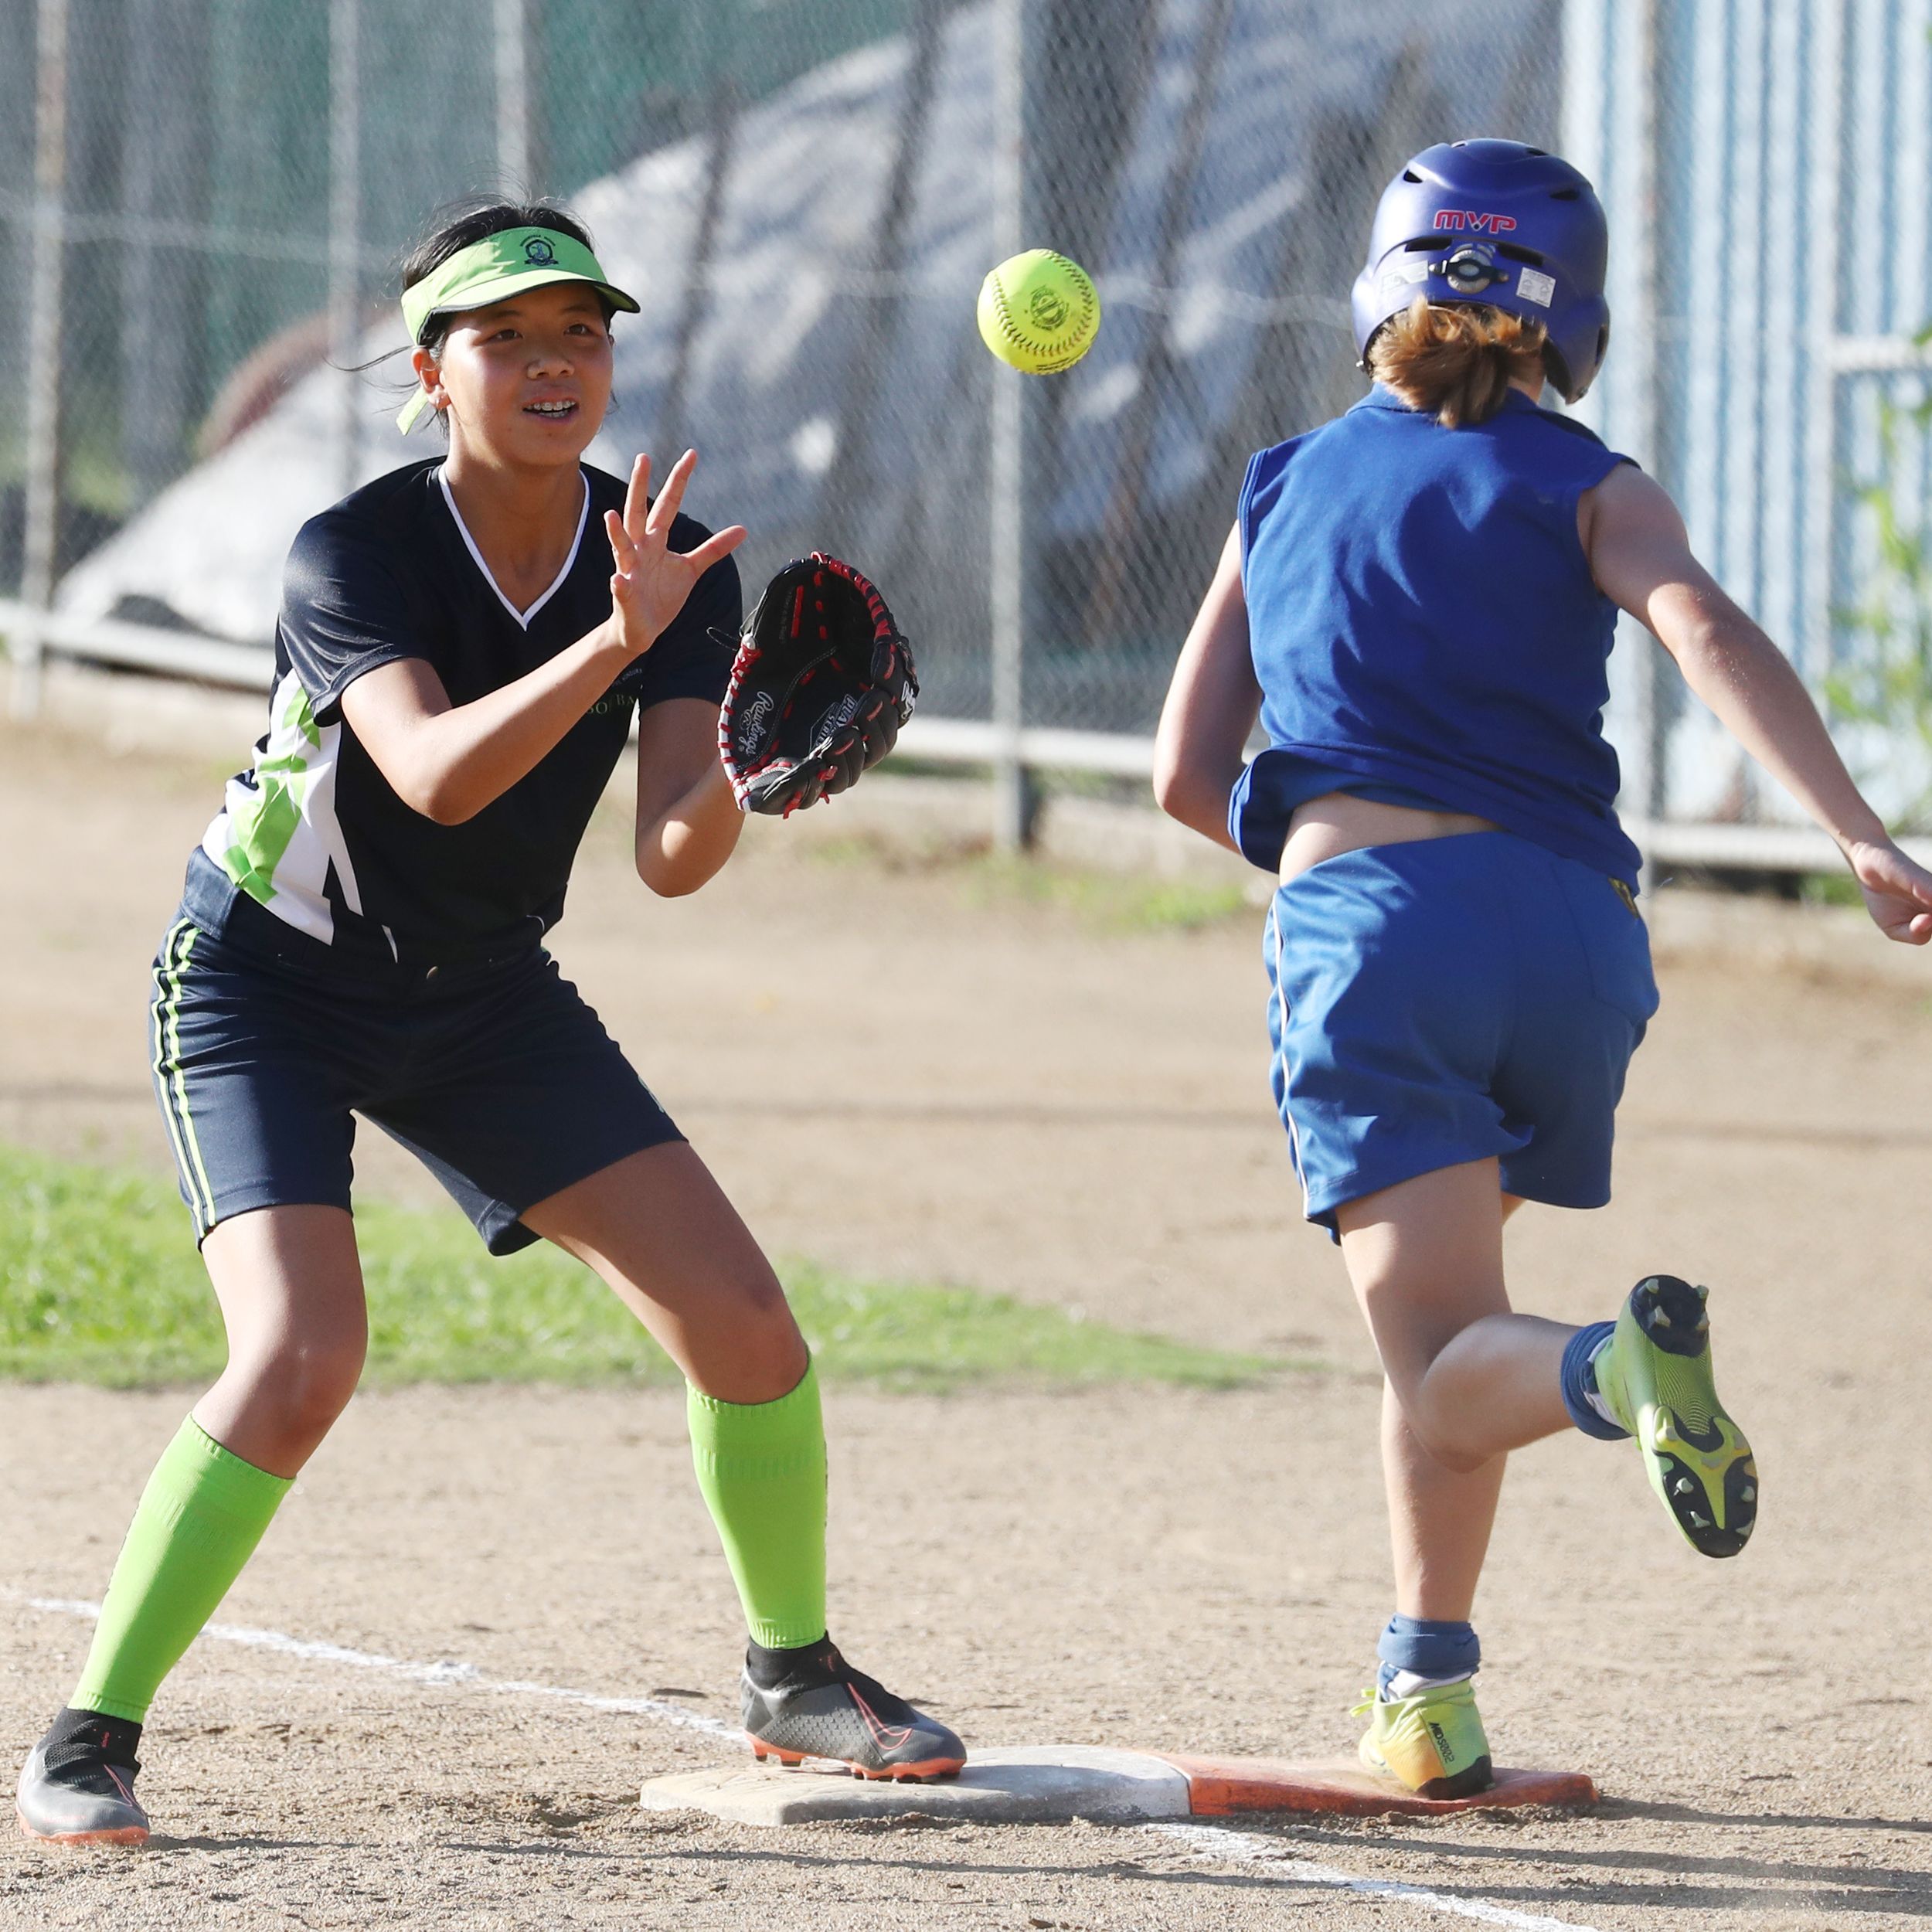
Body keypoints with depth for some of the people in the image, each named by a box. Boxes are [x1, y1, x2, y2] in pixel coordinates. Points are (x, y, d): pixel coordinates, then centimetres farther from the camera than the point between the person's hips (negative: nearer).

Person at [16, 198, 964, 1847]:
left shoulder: (671, 564, -11)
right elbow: (434, 773, -42)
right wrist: (615, 644, -54)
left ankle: (795, 1677, 22)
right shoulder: (356, 556, -25)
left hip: (485, 998, 5)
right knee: (304, 1354, -26)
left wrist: (716, 791, -41)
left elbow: (670, 857, -18)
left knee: (743, 1321, -2)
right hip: (269, 986, -5)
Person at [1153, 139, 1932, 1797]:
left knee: (1449, 1367, -11)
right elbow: (1707, 632, -10)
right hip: (1571, 921, 1)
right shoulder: (1586, 490, 12)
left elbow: (1189, 775, 19)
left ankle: (1608, 1363, -45)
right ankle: (1428, 1693, 18)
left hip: (1367, 917, -1)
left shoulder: (1289, 491, 20)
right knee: (1450, 1318, 23)